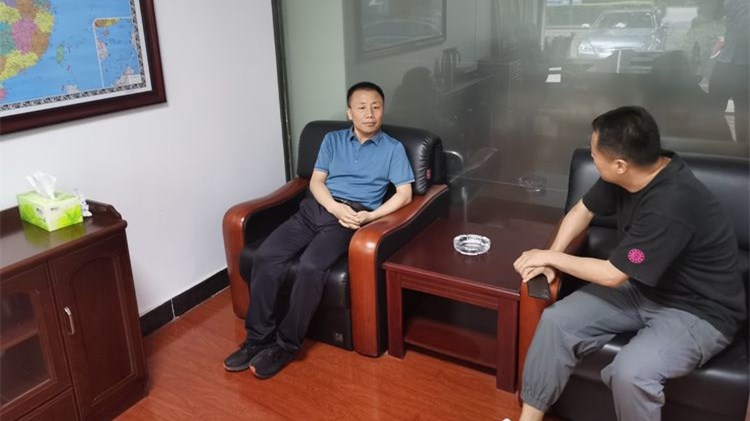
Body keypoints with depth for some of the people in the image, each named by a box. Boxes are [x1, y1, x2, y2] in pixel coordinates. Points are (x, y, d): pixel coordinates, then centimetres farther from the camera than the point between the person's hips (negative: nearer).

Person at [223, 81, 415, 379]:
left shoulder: (393, 149, 10)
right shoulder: (332, 140, 18)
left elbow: (405, 193, 2)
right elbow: (316, 181, 11)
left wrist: (371, 216, -13)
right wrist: (336, 207, -9)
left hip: (354, 217, -4)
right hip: (316, 209, 4)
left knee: (311, 267, -31)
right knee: (265, 257, -20)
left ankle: (286, 344, -14)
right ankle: (258, 338, -9)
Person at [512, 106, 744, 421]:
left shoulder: (671, 206, -34)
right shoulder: (625, 172, -10)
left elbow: (612, 274, -26)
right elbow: (582, 211, 7)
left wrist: (551, 257, -12)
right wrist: (550, 258, -8)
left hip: (698, 311, -7)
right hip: (644, 289, 8)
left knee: (629, 372, -34)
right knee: (556, 321, -10)